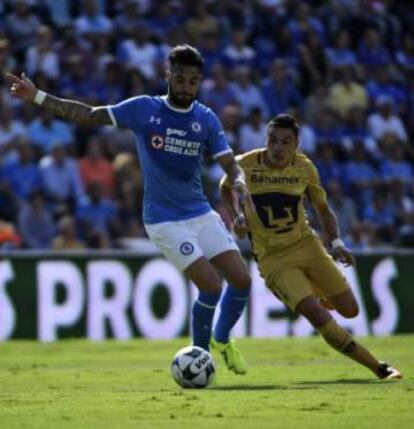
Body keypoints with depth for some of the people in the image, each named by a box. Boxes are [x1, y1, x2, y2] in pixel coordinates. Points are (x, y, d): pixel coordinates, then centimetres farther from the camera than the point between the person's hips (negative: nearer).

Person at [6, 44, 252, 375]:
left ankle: (222, 339, 27)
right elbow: (90, 115, -3)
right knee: (211, 286, -16)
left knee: (242, 280, -2)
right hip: (165, 220, -4)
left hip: (201, 214, 4)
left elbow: (229, 164, -4)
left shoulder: (206, 119, 1)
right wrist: (37, 97, -10)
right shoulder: (144, 109, -5)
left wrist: (239, 182, -28)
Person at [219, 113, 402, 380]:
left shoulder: (304, 168, -3)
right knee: (316, 314, -22)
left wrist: (337, 243, -6)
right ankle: (378, 368, -16)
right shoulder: (245, 165, -9)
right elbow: (226, 188, 14)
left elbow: (323, 210, 9)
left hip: (307, 245, 3)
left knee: (350, 310, -1)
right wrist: (237, 215, -4)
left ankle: (319, 296, 36)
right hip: (273, 258, -3)